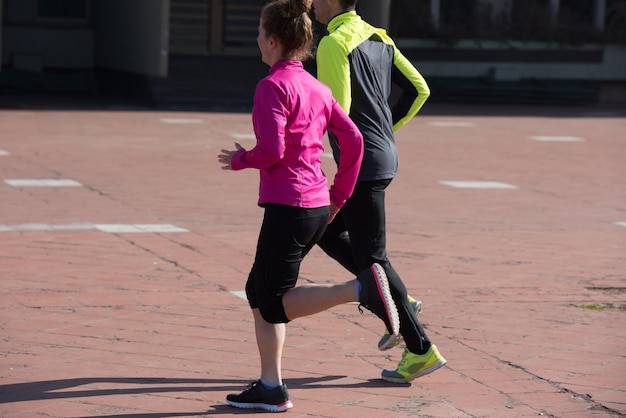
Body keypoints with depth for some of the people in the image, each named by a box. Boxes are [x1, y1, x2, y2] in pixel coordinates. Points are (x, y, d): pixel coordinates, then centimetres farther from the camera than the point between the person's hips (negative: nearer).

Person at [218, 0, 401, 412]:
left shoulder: (272, 86, -11)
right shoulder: (316, 87, 12)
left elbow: (271, 151, -20)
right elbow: (353, 138, 12)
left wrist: (239, 159, 0)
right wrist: (340, 193, 19)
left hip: (287, 207, -9)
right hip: (318, 206, 9)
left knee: (275, 301, -2)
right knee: (259, 289, 15)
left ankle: (361, 288, -19)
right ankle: (271, 387, 13)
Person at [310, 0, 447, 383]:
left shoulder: (333, 43, -14)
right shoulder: (379, 38, 13)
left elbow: (335, 109, -20)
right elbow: (419, 90, 14)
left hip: (362, 164, -9)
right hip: (384, 155, 9)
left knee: (371, 258, -3)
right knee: (326, 232, 21)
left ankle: (422, 350, 0)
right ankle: (399, 305, 15)